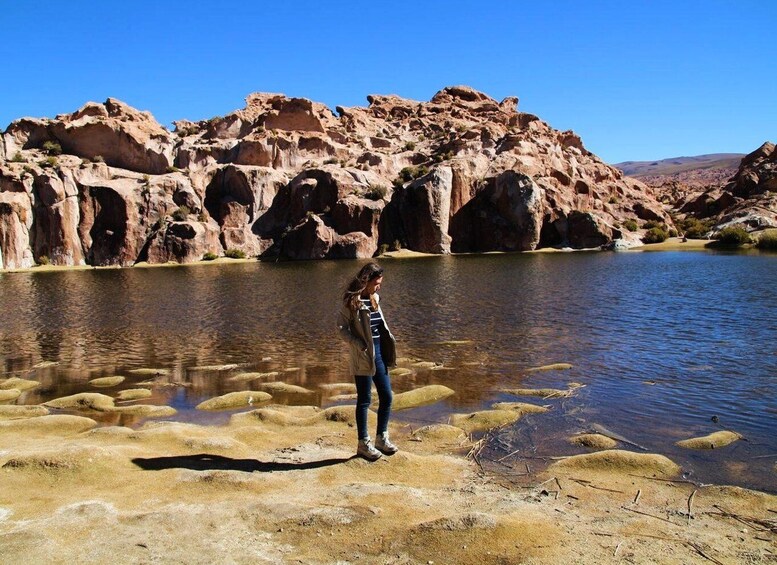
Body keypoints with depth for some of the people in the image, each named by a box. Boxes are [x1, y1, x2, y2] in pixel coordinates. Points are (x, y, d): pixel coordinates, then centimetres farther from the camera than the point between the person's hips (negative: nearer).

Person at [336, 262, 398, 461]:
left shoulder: (374, 298, 11)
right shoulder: (352, 301, -12)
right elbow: (341, 327, -14)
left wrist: (389, 339, 5)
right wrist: (359, 345, -20)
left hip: (379, 353, 7)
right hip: (363, 357, -7)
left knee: (386, 396, 11)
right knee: (364, 400, 3)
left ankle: (382, 437, 27)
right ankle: (364, 443, 16)